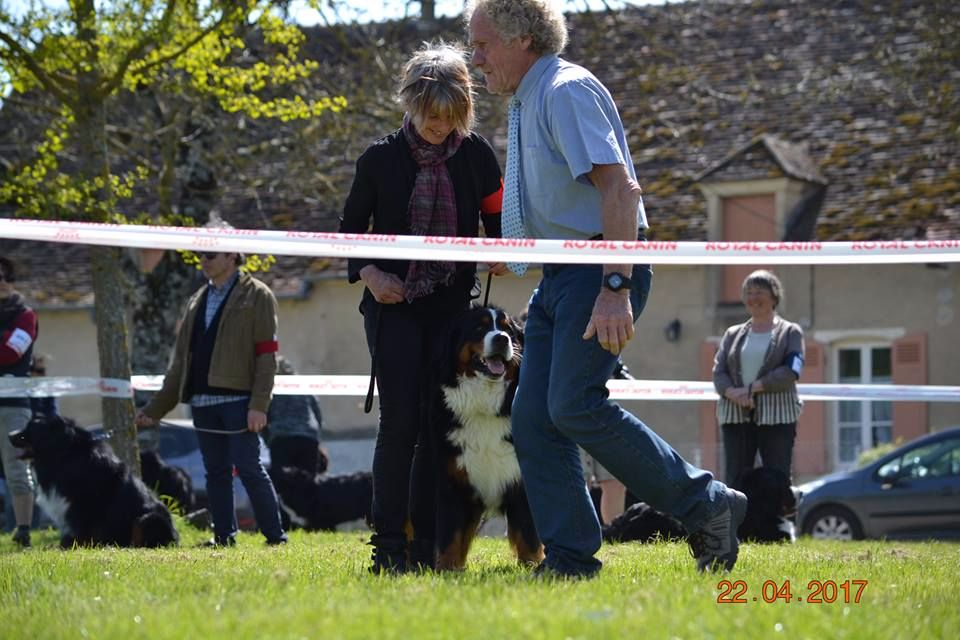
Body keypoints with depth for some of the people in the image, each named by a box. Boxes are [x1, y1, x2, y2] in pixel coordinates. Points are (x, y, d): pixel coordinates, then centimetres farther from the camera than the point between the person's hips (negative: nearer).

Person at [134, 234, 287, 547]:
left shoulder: (257, 296, 0)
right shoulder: (197, 301, 19)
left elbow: (267, 355, -8)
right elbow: (180, 362, 21)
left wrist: (259, 404, -17)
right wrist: (154, 409, 17)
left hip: (238, 400, -6)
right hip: (202, 401, 6)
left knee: (249, 469, -8)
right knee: (216, 472, 7)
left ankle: (275, 535, -1)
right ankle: (224, 536, 12)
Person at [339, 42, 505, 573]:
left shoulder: (475, 155, 2)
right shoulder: (380, 158, -2)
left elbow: (497, 218, 13)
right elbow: (350, 229, 7)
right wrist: (368, 273, -10)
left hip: (453, 307, 2)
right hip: (393, 306, -2)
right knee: (400, 419, -11)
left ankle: (426, 543, 5)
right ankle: (388, 544, -8)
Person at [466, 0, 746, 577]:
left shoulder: (566, 91, -12)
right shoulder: (527, 102, 19)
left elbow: (620, 188, -22)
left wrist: (615, 288, -30)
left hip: (601, 269, -10)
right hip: (560, 277, 10)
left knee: (575, 405, -20)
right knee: (534, 418, 2)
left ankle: (707, 505, -10)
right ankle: (570, 560, 5)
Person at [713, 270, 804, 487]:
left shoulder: (790, 332, 8)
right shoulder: (733, 334, 19)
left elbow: (790, 372, -7)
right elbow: (718, 372, 8)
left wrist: (752, 388, -15)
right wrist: (732, 393, -14)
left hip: (776, 416, -3)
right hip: (736, 416, 3)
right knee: (735, 481, -2)